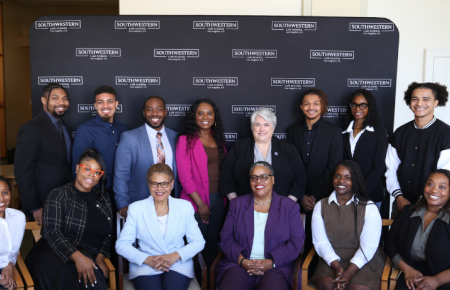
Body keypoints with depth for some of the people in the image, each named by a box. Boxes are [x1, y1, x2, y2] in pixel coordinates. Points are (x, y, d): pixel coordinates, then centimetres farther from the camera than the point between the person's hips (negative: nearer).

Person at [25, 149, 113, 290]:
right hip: (57, 253, -2)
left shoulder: (104, 198, 16)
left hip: (90, 256, 2)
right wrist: (77, 257, -22)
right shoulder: (60, 194, 2)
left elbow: (108, 234, 15)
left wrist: (100, 257, -4)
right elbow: (51, 231, -10)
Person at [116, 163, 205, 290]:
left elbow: (198, 242, 6)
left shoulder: (185, 207, 9)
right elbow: (121, 244, 1)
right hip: (145, 266, 0)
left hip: (178, 264, 0)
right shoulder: (136, 208, 7)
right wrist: (147, 259, -14)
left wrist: (176, 256, -12)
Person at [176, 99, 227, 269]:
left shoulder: (218, 139, 12)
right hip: (196, 201, -5)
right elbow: (184, 176, -11)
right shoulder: (185, 140, -6)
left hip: (218, 199, 5)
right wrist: (200, 203, -13)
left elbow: (223, 169, 13)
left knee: (212, 243, 14)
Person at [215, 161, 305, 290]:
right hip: (239, 265, 1)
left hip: (277, 267, -1)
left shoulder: (289, 206, 8)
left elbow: (296, 242, 0)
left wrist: (271, 262, -13)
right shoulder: (237, 204, 14)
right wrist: (241, 260, -11)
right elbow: (226, 238, 7)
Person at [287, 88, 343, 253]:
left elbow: (333, 168, -4)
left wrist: (315, 196, -9)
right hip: (298, 200, 2)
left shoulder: (334, 132, 2)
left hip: (322, 198, -2)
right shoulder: (293, 130, 10)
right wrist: (301, 196, -3)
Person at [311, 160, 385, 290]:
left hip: (364, 261, -1)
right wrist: (337, 266, -17)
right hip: (331, 260, 2)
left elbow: (368, 245, -9)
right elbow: (321, 242, -2)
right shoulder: (320, 206, 6)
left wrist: (349, 272, -20)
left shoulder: (369, 208, -1)